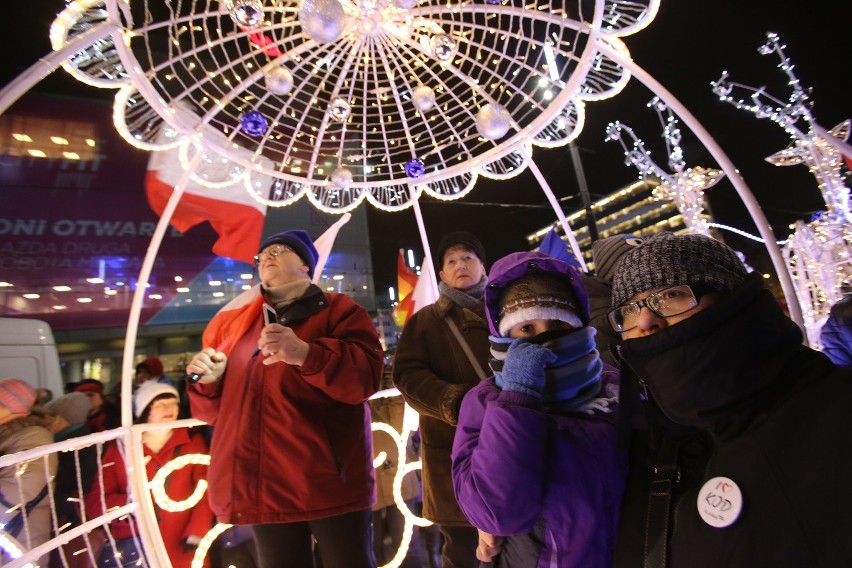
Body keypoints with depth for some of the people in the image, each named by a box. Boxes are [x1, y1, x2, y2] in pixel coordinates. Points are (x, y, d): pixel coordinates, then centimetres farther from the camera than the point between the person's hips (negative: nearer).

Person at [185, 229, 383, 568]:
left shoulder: (338, 310, 2)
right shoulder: (237, 322, 17)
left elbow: (365, 376, -14)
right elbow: (213, 409, 20)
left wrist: (305, 353, -28)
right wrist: (208, 381, -2)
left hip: (327, 478, -4)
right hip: (264, 486, 5)